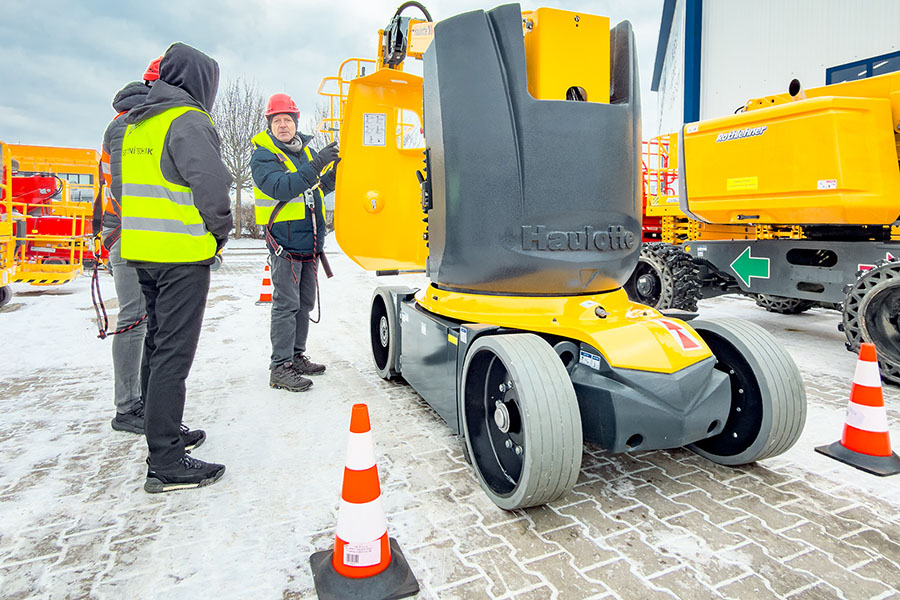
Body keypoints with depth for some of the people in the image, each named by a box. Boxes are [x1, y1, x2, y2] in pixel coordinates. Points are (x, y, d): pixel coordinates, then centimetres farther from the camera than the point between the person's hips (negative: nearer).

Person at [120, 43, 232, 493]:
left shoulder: (136, 123, 18)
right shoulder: (188, 120, -11)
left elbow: (129, 185, 22)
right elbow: (211, 182, -23)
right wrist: (219, 230, -9)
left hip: (140, 252, 9)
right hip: (182, 255, -9)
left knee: (157, 344, 18)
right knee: (174, 353, -8)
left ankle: (160, 431, 32)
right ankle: (165, 464, -2)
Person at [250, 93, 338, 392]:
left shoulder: (307, 152, 16)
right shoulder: (262, 157, -5)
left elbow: (320, 188, 23)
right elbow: (281, 188, -23)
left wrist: (335, 169, 6)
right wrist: (316, 165, -28)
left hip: (310, 243, 7)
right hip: (284, 243, -7)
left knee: (305, 303, 13)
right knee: (286, 305, -8)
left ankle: (296, 355, 25)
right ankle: (280, 367, -2)